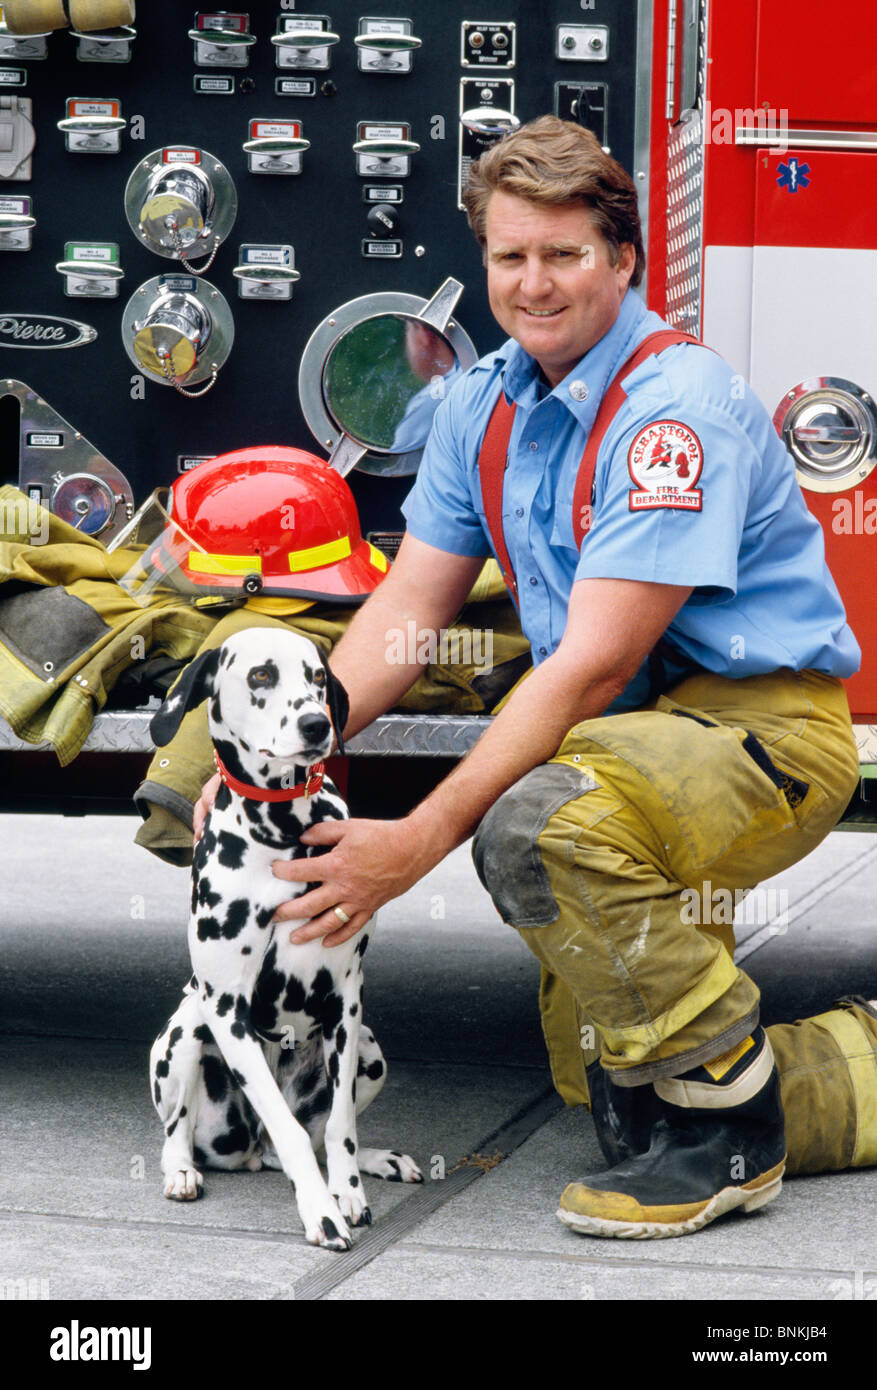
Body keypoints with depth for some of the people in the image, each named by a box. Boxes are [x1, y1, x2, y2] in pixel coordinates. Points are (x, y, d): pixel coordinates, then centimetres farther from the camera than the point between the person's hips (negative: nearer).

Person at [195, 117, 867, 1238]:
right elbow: (408, 609, 8)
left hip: (764, 726, -8)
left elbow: (595, 665, -25)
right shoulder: (486, 402, 7)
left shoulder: (675, 407, -20)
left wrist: (420, 841, -28)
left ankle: (725, 1116, -19)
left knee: (543, 820, -35)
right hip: (629, 725, 8)